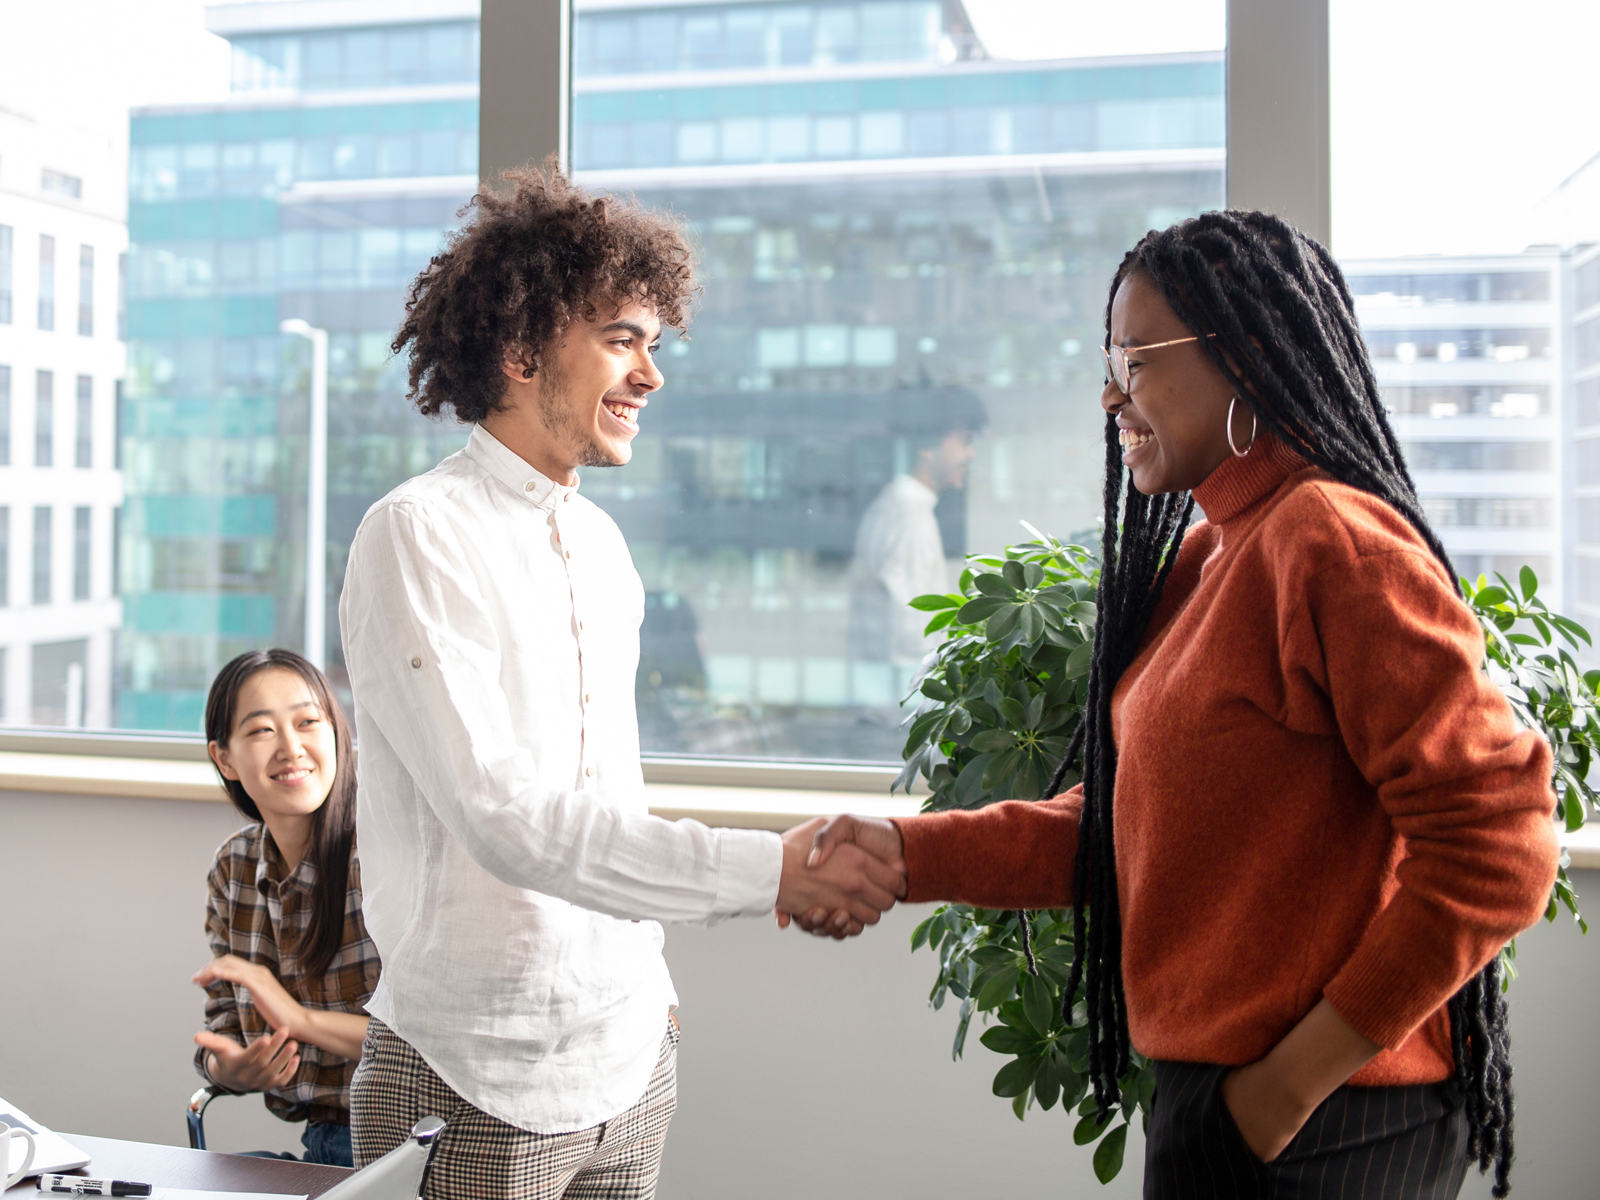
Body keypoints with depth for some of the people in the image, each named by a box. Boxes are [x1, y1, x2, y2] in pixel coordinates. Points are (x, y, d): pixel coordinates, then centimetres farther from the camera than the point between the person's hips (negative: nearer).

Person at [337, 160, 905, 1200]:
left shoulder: (603, 542, 9)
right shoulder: (419, 535, -14)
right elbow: (501, 815, -23)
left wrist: (653, 987, 12)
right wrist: (766, 870, -26)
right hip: (478, 1076, -6)